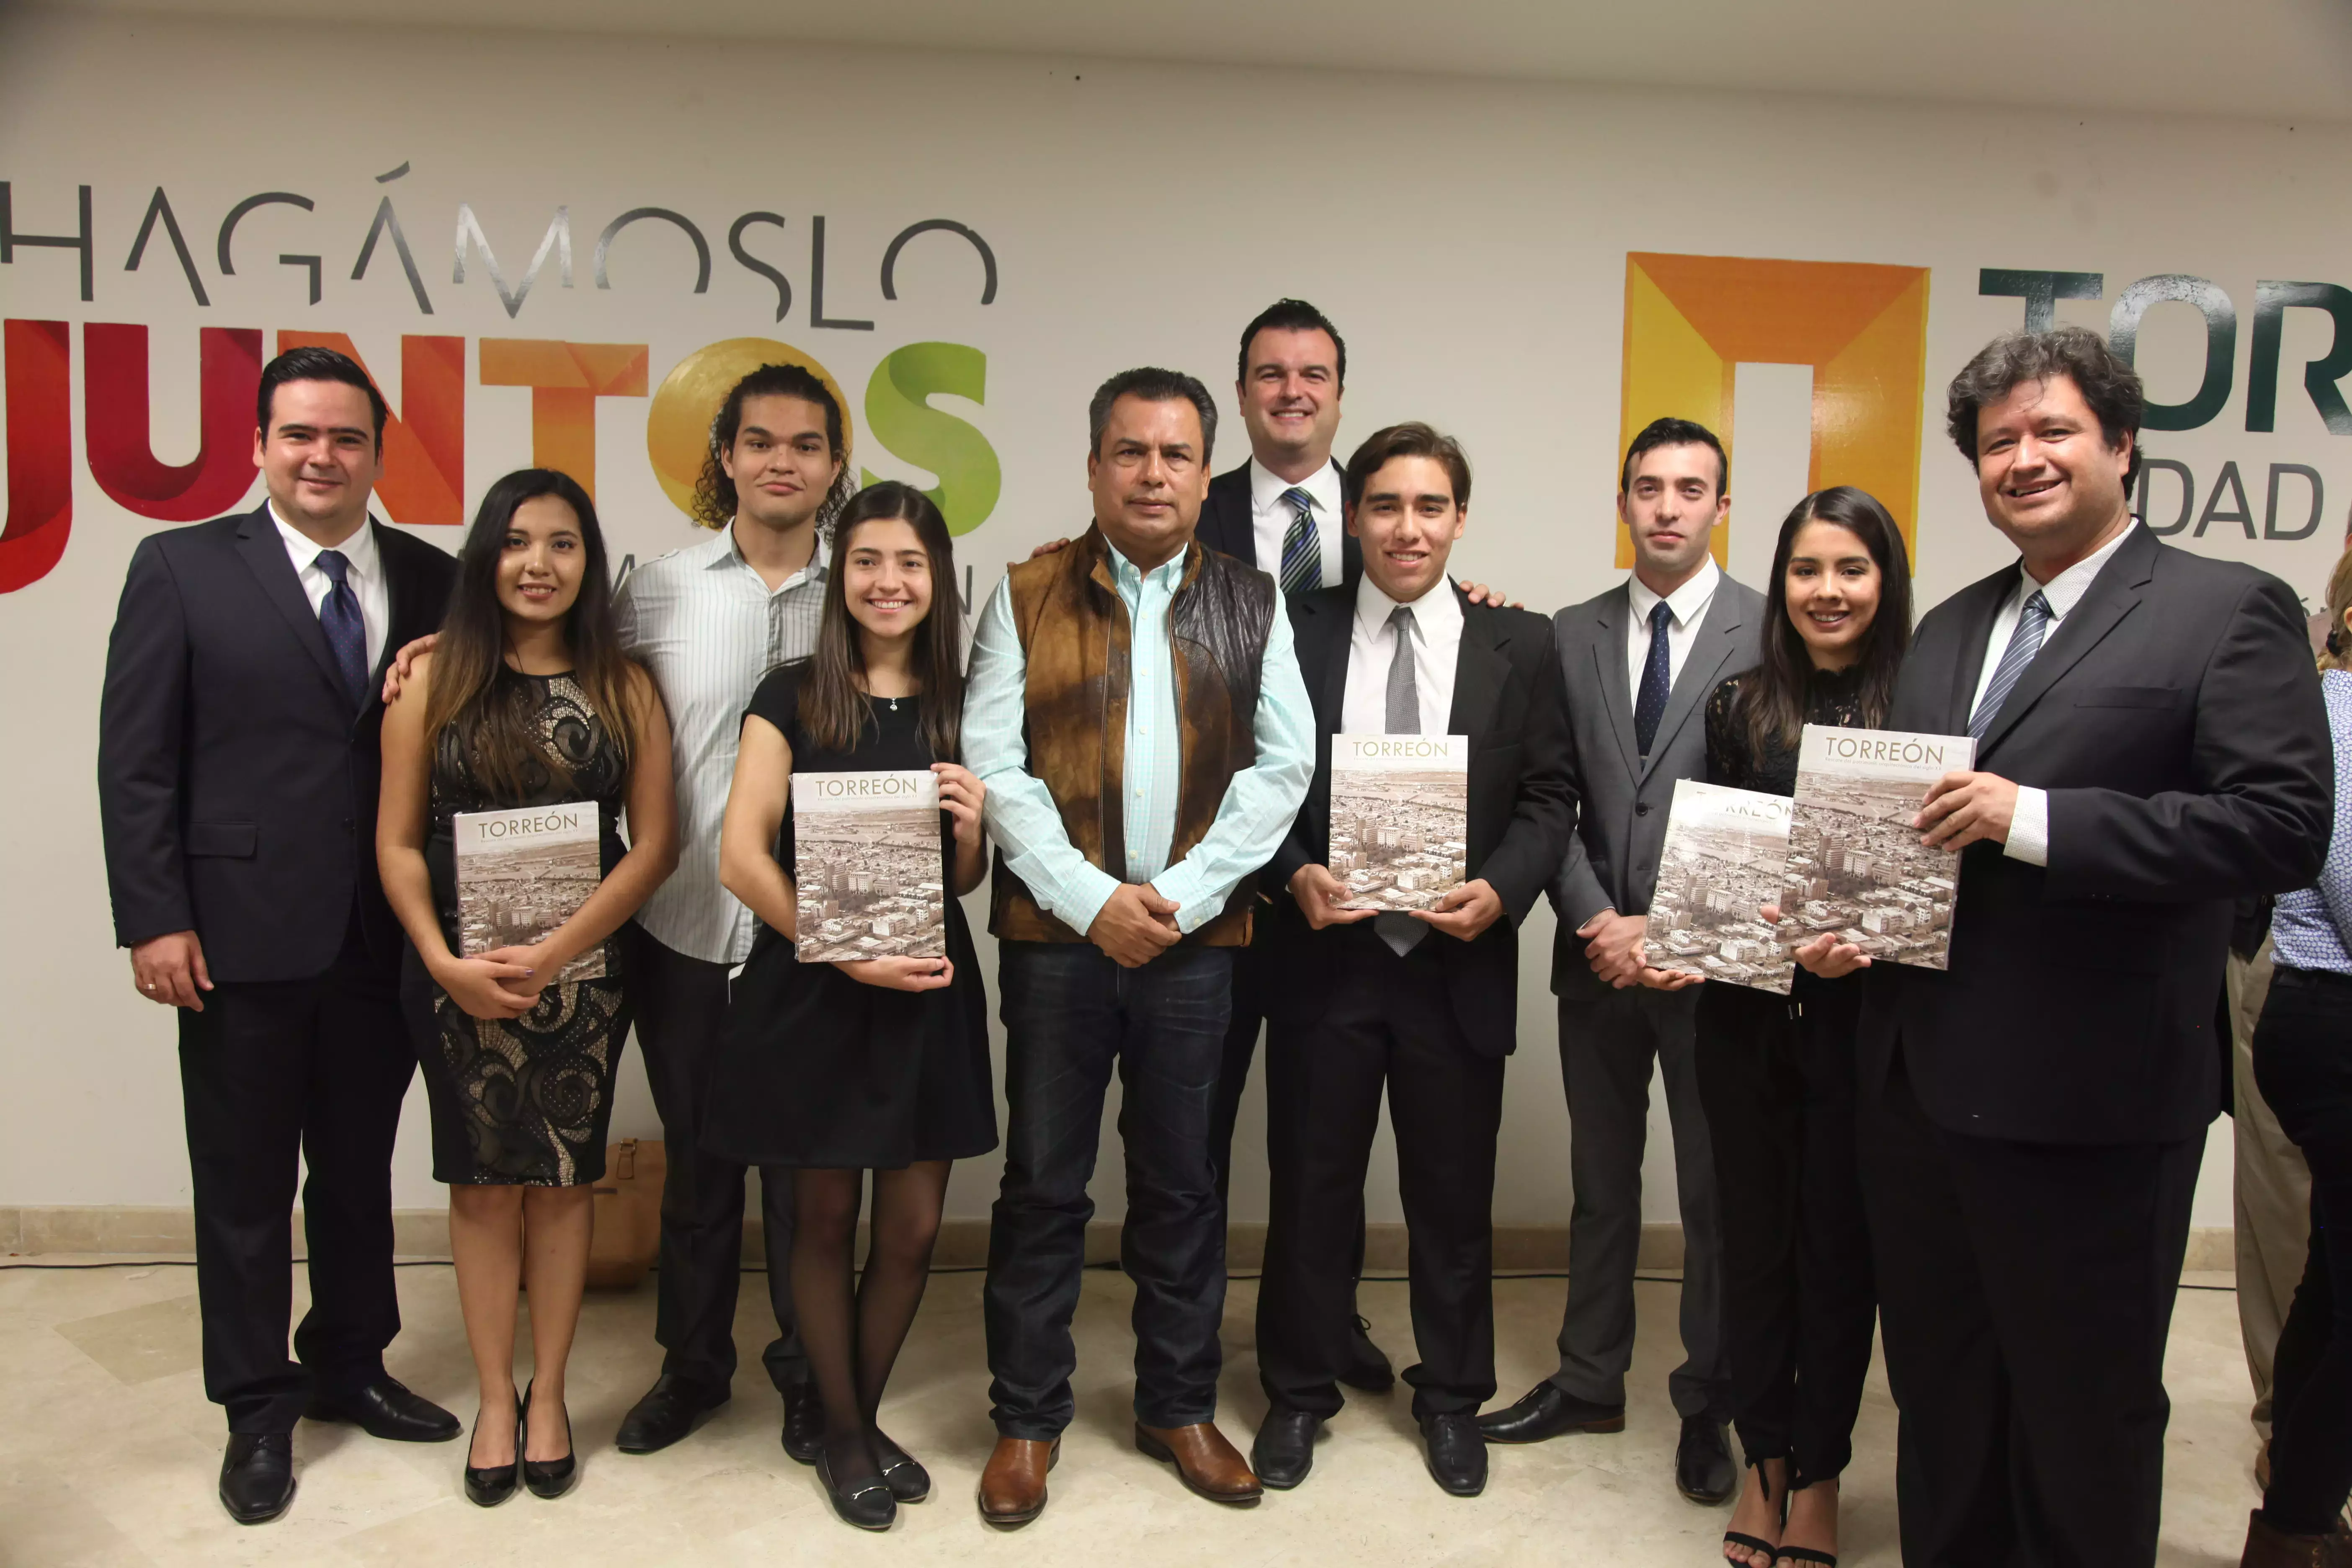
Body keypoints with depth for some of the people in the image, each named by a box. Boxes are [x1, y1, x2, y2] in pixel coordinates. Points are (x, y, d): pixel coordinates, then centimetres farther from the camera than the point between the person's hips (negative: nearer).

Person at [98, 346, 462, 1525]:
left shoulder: (432, 578, 5)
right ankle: (257, 1411, 26)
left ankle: (348, 1366, 35)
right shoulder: (183, 567, -2)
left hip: (384, 939, 3)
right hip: (242, 934, -2)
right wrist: (155, 920, -9)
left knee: (360, 1168, 16)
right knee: (245, 1184, 10)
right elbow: (134, 760, -4)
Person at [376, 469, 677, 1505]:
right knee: (483, 1183, 9)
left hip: (581, 973, 0)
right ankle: (494, 1398, 25)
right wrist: (447, 964, -13)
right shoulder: (433, 678, -1)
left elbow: (655, 844, -4)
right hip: (457, 977, 0)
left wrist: (551, 956, -13)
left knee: (562, 1181, 9)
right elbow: (398, 842, -1)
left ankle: (547, 1395, 25)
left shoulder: (625, 688, 0)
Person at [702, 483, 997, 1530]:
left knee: (913, 1227, 7)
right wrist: (850, 955, -18)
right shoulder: (792, 698, -2)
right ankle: (842, 1434, 29)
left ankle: (864, 1420, 31)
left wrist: (971, 825, -11)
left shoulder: (959, 706, 7)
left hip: (928, 993, 3)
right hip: (810, 990, -3)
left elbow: (965, 882, 12)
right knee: (824, 1219, 9)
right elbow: (742, 857, -10)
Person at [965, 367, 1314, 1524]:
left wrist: (1179, 894, -10)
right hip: (1056, 933, -1)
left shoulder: (1251, 604, 7)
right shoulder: (1027, 597, 3)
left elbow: (1284, 762, 0)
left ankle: (1179, 1407, 28)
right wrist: (1092, 899, -13)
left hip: (1196, 938, 1)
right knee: (1043, 1184, 7)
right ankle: (1027, 1419, 23)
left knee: (1182, 1183, 11)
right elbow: (994, 764, -4)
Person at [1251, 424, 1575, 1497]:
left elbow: (1548, 799, 2)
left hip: (1458, 962, 1)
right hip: (1326, 955, 0)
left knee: (1453, 1195, 13)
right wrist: (1295, 872, -14)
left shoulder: (1520, 644, 2)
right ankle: (1299, 1392, 31)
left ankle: (1452, 1398, 34)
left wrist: (1499, 889, -14)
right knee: (1311, 1185, 12)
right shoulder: (1293, 633, 0)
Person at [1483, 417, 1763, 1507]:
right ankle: (1590, 1382, 31)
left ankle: (1708, 1405, 26)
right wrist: (1598, 921, -8)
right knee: (1601, 1183, 16)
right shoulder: (1573, 634, 7)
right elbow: (1554, 801, 5)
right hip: (1598, 956, 4)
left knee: (1717, 1193, 8)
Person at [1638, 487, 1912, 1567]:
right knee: (1755, 1235, 12)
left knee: (1841, 1243, 10)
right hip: (1747, 1013, 2)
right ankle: (1764, 1459, 31)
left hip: (1862, 1019, -2)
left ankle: (1817, 1476, 28)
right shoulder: (1739, 707, 3)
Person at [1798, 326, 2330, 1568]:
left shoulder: (2229, 611, -6)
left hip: (2085, 1103, -6)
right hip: (1917, 1080, 6)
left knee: (2085, 1418, 11)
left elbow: (2282, 826, -17)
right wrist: (1845, 918, 1)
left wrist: (2035, 819, -22)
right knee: (1939, 1397, 21)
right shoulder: (1948, 628, 15)